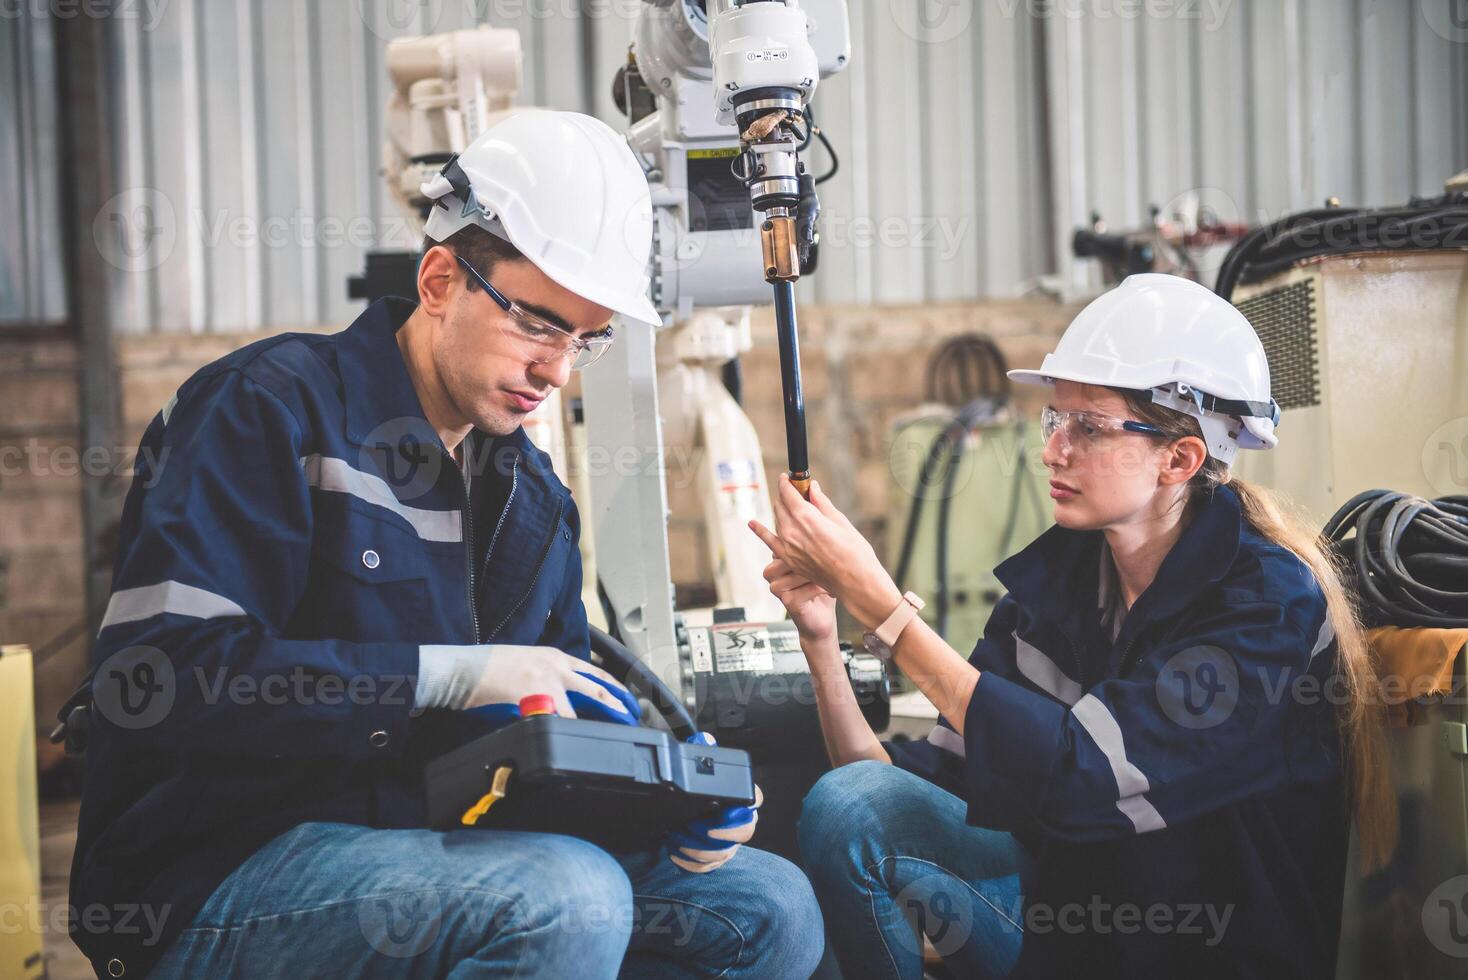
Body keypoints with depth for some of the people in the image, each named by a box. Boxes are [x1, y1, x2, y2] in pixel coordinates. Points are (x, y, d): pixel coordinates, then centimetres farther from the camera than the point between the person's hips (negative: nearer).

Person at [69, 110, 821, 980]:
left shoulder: (533, 493, 17)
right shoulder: (272, 408, -8)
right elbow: (151, 675, -21)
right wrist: (447, 673, -24)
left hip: (436, 856, 8)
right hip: (221, 887, -7)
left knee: (772, 909, -3)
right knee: (567, 899, -33)